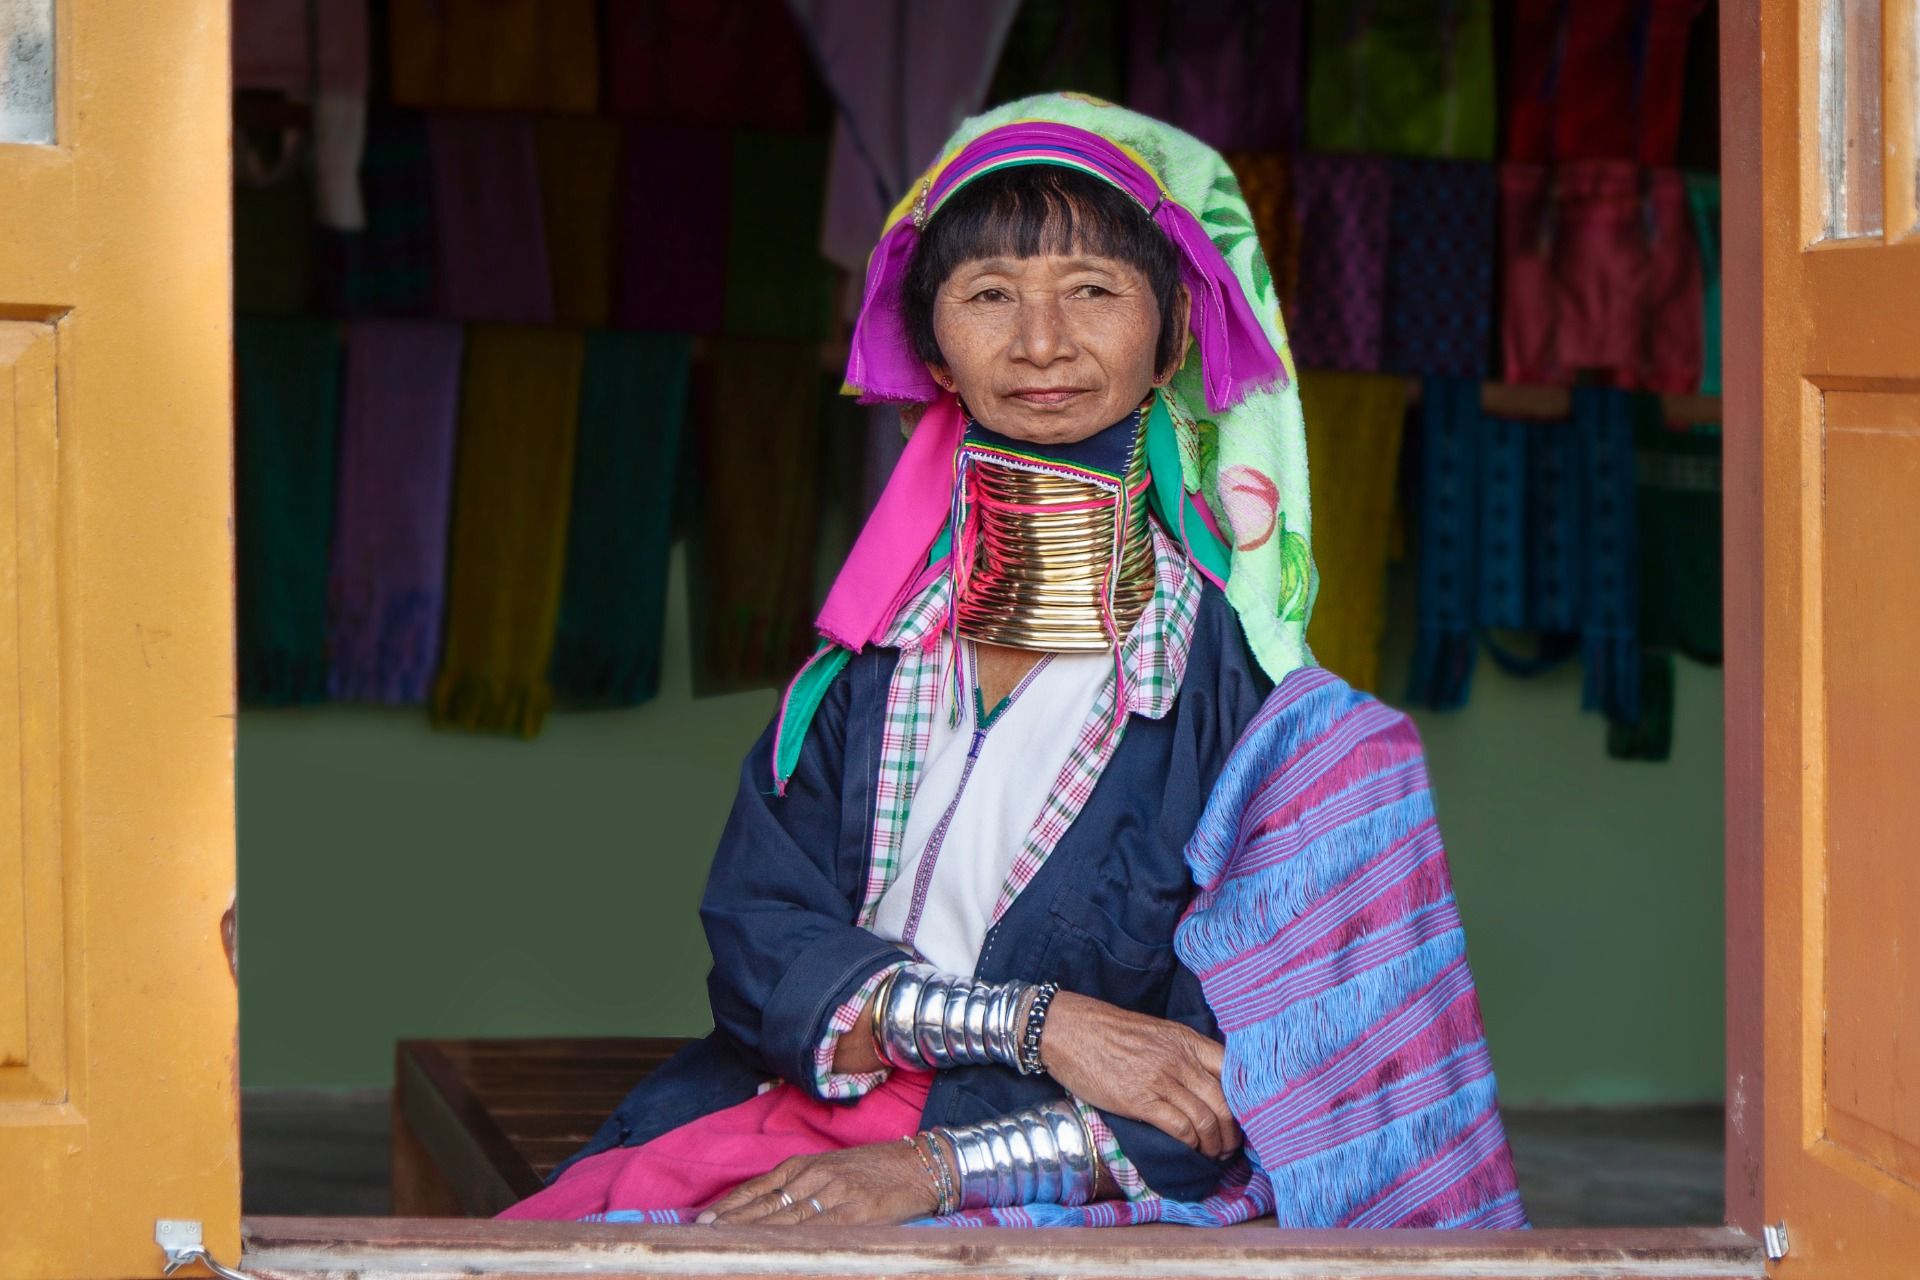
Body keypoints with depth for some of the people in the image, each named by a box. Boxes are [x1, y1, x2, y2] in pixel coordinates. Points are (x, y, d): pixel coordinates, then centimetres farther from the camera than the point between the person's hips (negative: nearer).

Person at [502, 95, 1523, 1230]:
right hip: (825, 1135, 4)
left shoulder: (1230, 662, -2)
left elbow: (1242, 1074, -8)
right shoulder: (871, 649, 9)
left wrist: (940, 1165, -18)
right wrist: (1038, 1022, -14)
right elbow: (753, 947, 0)